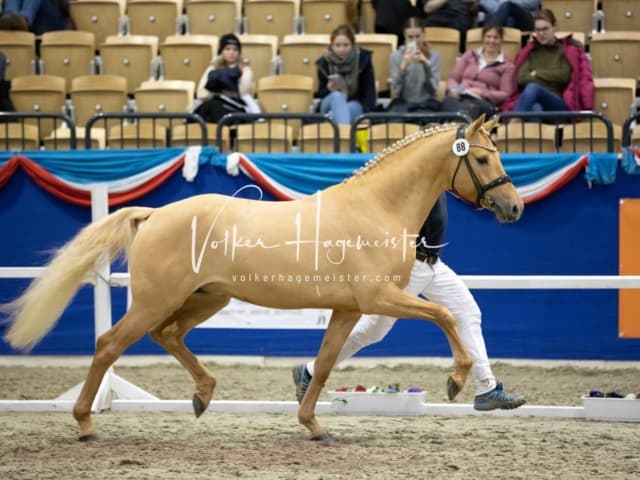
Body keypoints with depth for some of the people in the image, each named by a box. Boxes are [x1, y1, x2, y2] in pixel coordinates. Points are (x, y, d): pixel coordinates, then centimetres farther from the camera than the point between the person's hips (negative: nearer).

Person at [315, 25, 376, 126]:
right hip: (331, 104, 0)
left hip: (355, 106, 0)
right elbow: (321, 94, 2)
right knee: (337, 96, -36)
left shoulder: (363, 58, -9)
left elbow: (369, 91, -10)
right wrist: (329, 89, -22)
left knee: (350, 108, -37)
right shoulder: (324, 62, -6)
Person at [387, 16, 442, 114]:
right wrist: (403, 66, -22)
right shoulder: (396, 56, 2)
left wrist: (427, 65, -19)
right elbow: (396, 91, -7)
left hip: (426, 103, 0)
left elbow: (433, 90, -6)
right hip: (403, 102, 0)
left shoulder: (434, 56, 3)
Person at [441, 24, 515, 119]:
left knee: (467, 105, -42)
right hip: (460, 97, 1)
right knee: (449, 101, -40)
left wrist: (482, 93, -12)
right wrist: (454, 89, -4)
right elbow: (453, 78, 21)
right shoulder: (469, 55, 26)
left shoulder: (507, 65, 15)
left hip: (484, 102, -1)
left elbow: (505, 94, 5)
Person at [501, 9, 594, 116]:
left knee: (532, 88, -37)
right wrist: (552, 77, -3)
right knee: (535, 109, -40)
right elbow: (522, 78, 5)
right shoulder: (528, 51, 21)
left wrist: (537, 74, 5)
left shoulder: (569, 50, 14)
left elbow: (564, 76, -3)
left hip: (558, 104, -2)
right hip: (532, 102, 2)